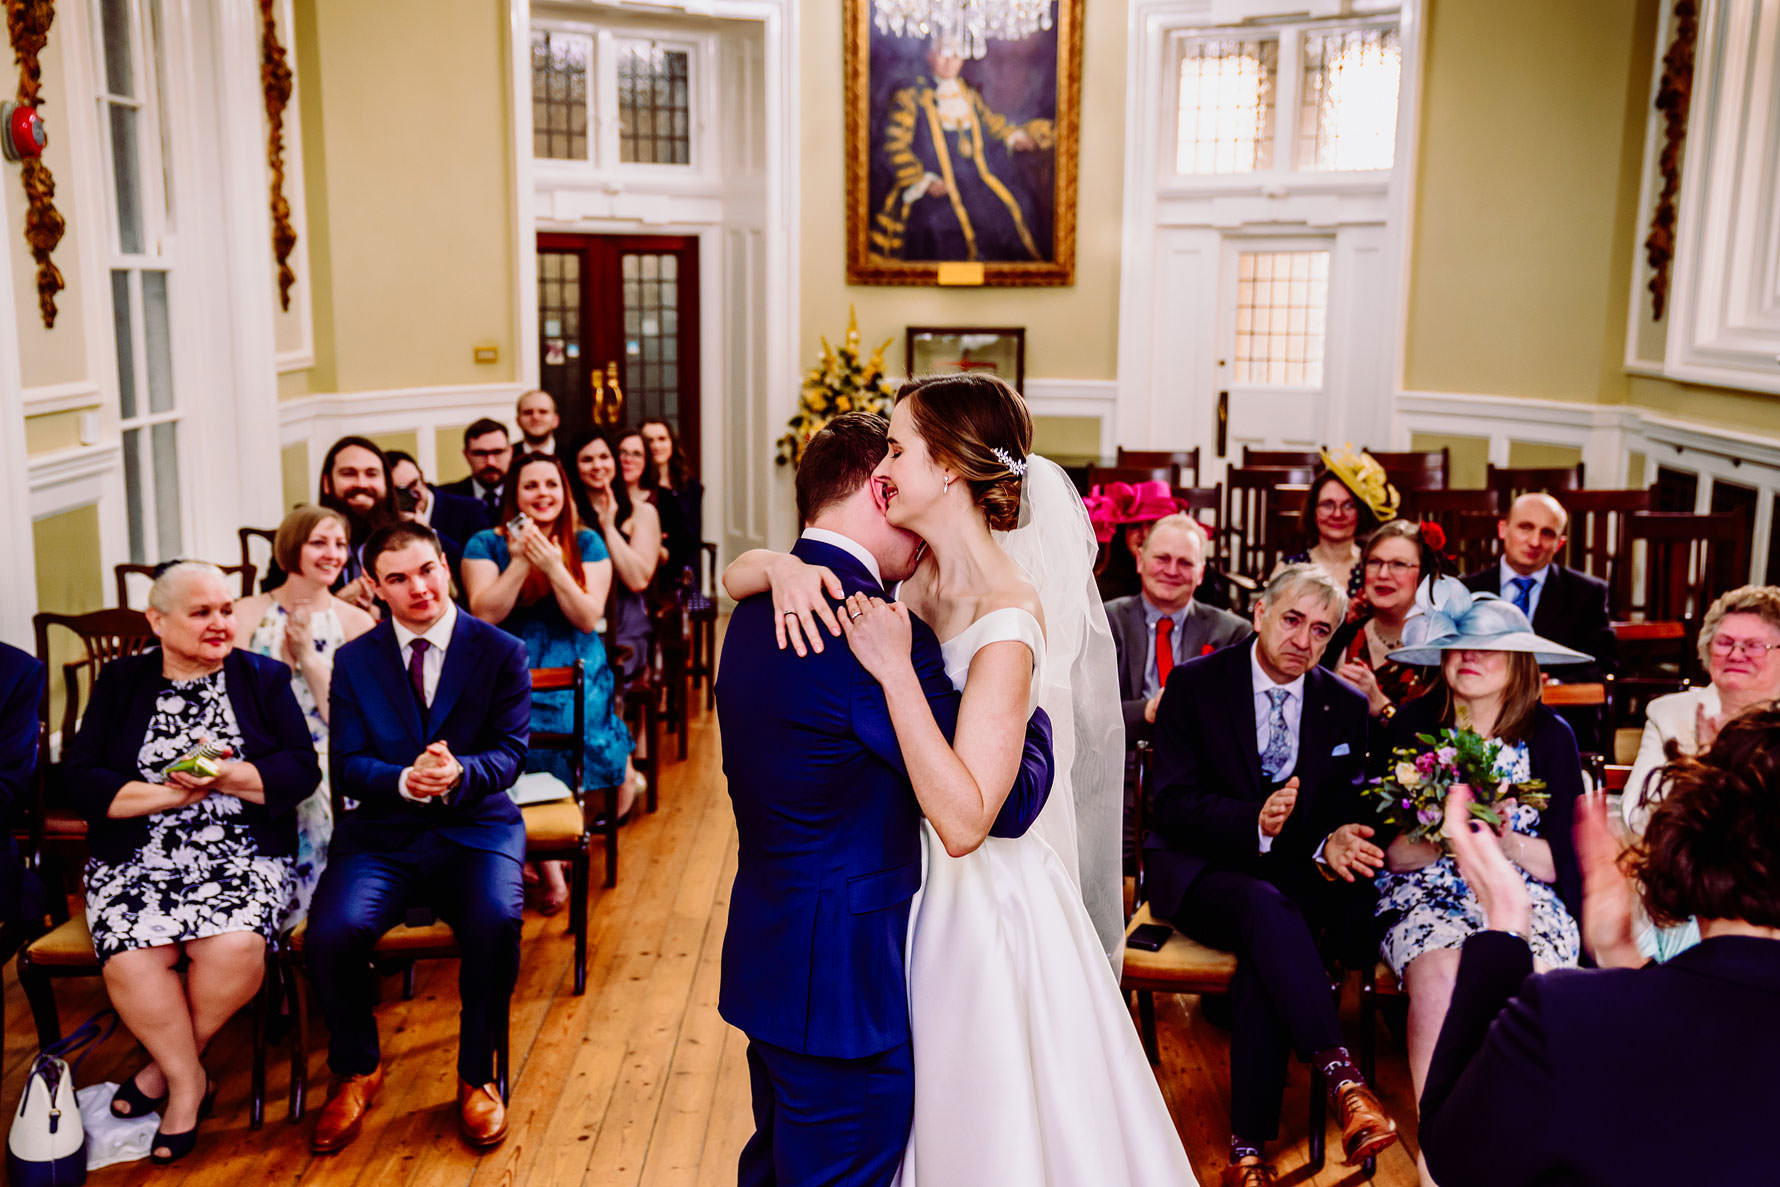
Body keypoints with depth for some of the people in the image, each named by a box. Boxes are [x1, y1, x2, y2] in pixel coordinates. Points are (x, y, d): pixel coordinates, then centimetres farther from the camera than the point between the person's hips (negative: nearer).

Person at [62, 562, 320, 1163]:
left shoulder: (264, 677, 10)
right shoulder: (119, 682, 11)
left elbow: (302, 770, 0)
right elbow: (80, 779, 0)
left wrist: (226, 777, -15)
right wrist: (170, 793, -13)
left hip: (241, 857, 0)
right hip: (135, 859, 1)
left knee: (234, 950, -28)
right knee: (130, 961, -27)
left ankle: (169, 1064, 2)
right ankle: (188, 1081, -1)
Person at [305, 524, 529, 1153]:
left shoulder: (502, 652, 4)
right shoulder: (353, 660, 9)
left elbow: (510, 752, -3)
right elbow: (345, 767, 1)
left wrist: (460, 772, -26)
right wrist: (404, 780, -21)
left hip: (475, 829, -1)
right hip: (382, 835, 2)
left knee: (497, 923, -31)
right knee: (331, 932, -26)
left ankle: (477, 1077, -4)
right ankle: (357, 1070, 6)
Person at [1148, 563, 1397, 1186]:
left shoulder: (1346, 706, 7)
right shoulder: (1194, 684, -3)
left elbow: (1343, 808, 8)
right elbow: (1173, 805, -10)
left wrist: (1334, 843, -18)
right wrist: (1253, 823, -28)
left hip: (1292, 877, 2)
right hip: (1199, 872, -2)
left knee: (1264, 951, -31)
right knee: (1265, 907, -36)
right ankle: (1341, 1077, -39)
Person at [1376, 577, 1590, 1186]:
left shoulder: (1551, 737, 4)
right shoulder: (1411, 727, 3)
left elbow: (1564, 860, 2)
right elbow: (1389, 851, 1)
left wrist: (1506, 843, -17)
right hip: (1428, 896, 0)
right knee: (1440, 972, -32)